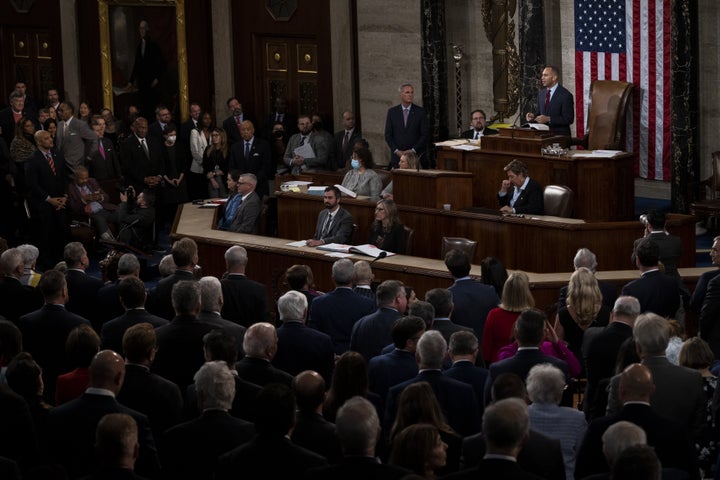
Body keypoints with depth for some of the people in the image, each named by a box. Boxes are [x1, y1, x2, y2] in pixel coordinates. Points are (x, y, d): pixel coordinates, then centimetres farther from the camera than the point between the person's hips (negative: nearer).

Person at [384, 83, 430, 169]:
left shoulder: (420, 112, 3)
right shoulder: (392, 112, 7)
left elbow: (425, 134, 0)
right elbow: (388, 135, 6)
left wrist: (413, 150, -9)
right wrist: (396, 151, -6)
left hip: (416, 155, -1)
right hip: (397, 155, 1)